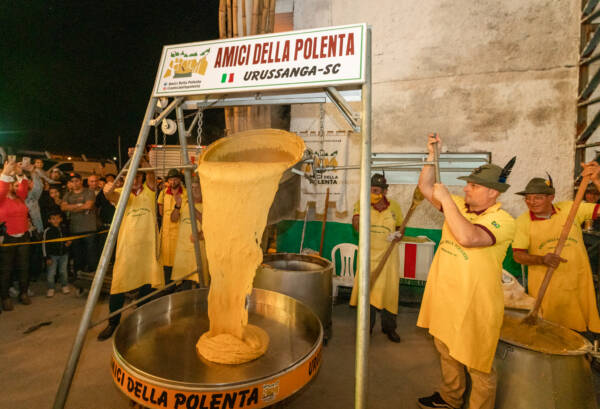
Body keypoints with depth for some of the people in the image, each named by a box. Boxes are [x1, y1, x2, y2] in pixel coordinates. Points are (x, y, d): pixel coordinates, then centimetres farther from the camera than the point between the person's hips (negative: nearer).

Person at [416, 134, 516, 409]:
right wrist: (433, 154, -3)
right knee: (447, 353, 25)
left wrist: (445, 200, -28)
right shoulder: (459, 205, 2)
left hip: (475, 306, -7)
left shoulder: (503, 221, -18)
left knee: (478, 366, 11)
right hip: (445, 298, 7)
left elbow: (467, 237, -36)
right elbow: (426, 187, 5)